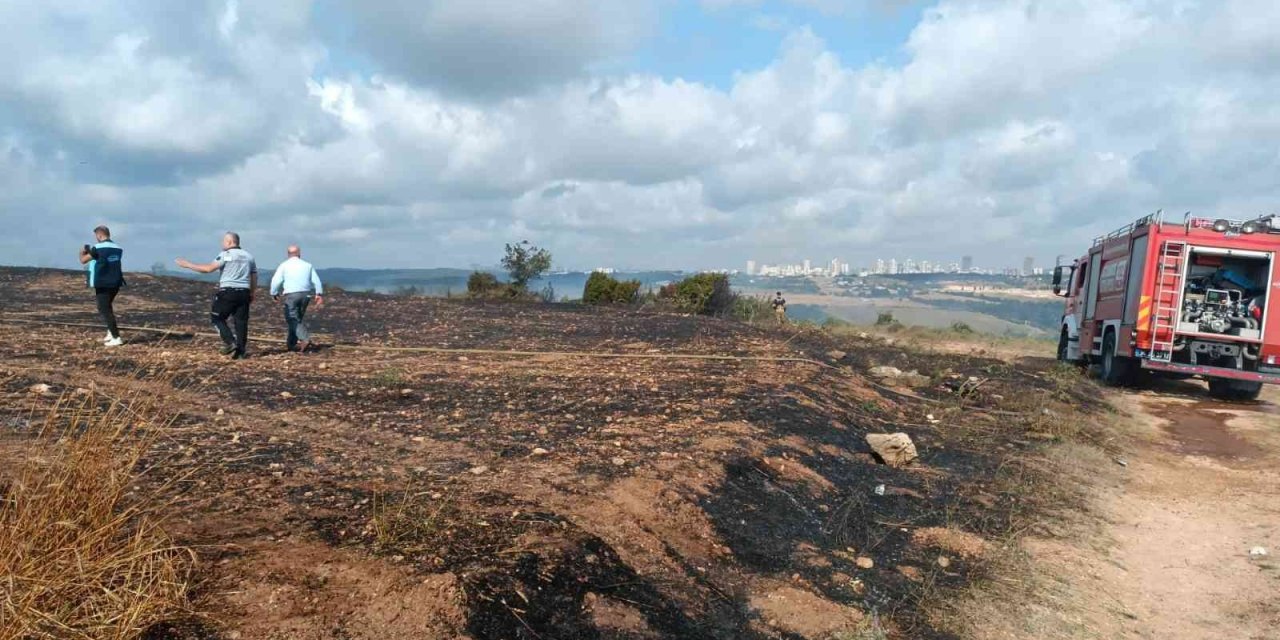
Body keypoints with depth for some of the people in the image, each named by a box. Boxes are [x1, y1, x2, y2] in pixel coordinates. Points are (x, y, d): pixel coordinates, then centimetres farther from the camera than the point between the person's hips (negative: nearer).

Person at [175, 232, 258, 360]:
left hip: (228, 292, -5)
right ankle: (240, 350, 3)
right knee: (241, 321, 5)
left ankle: (230, 342, -5)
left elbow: (209, 268, -13)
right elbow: (254, 277, 16)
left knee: (217, 318, 8)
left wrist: (188, 265, -4)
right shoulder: (249, 256, 14)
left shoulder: (226, 254, -5)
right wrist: (251, 294, 24)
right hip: (244, 293, 5)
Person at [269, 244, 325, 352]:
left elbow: (276, 280, -2)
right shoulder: (307, 265, 13)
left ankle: (305, 339, -24)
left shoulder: (284, 265, 4)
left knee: (292, 319, -4)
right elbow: (316, 280, 5)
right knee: (298, 318, 15)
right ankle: (291, 343, 21)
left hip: (291, 295, -4)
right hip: (306, 294, 4)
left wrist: (274, 293, 11)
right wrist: (319, 294, 3)